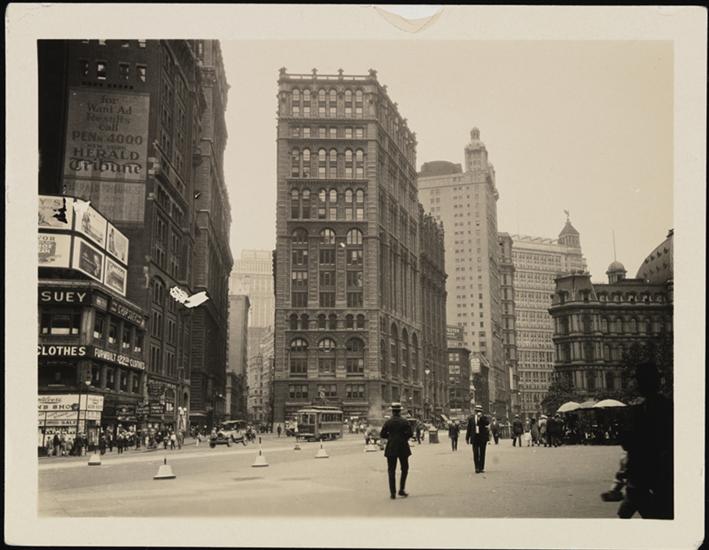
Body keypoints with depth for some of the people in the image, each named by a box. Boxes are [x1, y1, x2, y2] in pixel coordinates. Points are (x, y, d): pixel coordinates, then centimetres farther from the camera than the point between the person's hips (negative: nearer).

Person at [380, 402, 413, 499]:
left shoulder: (388, 422, -2)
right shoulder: (405, 422, -4)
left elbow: (382, 435, -2)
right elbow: (410, 434, -11)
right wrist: (404, 438, 8)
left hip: (391, 448, 0)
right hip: (403, 448, 0)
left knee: (391, 470, 5)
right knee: (404, 469, 15)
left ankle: (392, 492, -1)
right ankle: (401, 490, 11)